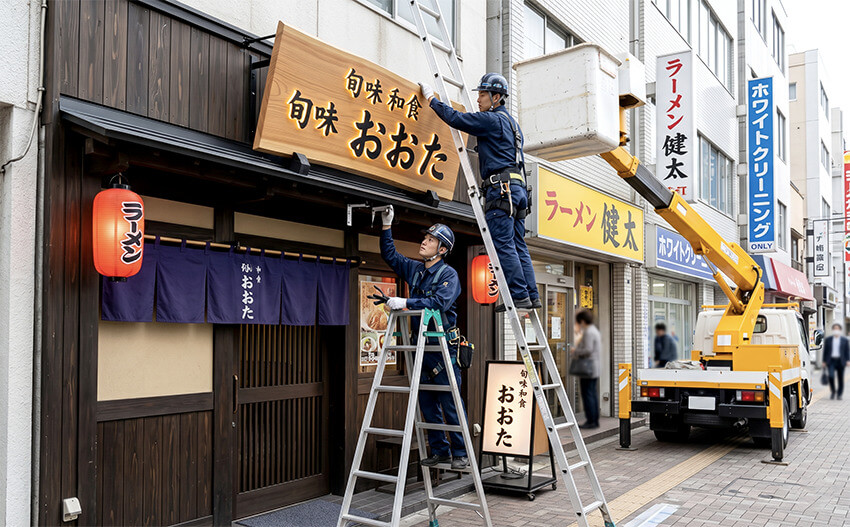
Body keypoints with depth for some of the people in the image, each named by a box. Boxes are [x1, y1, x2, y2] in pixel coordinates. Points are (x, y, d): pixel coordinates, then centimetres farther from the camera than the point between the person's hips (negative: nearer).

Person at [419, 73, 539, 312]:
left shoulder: (492, 120, -5)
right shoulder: (512, 123, 25)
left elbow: (456, 118, -8)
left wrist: (432, 99, 4)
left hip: (501, 188, -10)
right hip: (518, 188, 10)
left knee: (503, 246, -9)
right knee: (518, 246, 8)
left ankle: (519, 296, -10)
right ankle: (532, 296, 6)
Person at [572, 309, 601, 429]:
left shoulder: (588, 332, -15)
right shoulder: (595, 331, 18)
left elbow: (587, 349, -23)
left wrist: (575, 353, -7)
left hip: (587, 369, -10)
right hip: (595, 369, 10)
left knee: (587, 394, -7)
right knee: (593, 394, 12)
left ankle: (591, 421, -6)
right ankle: (595, 420, 15)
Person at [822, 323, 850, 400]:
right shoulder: (828, 340, 8)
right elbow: (825, 351, 9)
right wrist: (824, 361, 6)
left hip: (840, 361, 0)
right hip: (831, 361, 0)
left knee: (840, 378, 4)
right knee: (831, 376, -15)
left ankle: (839, 394, 16)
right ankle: (833, 391, 5)